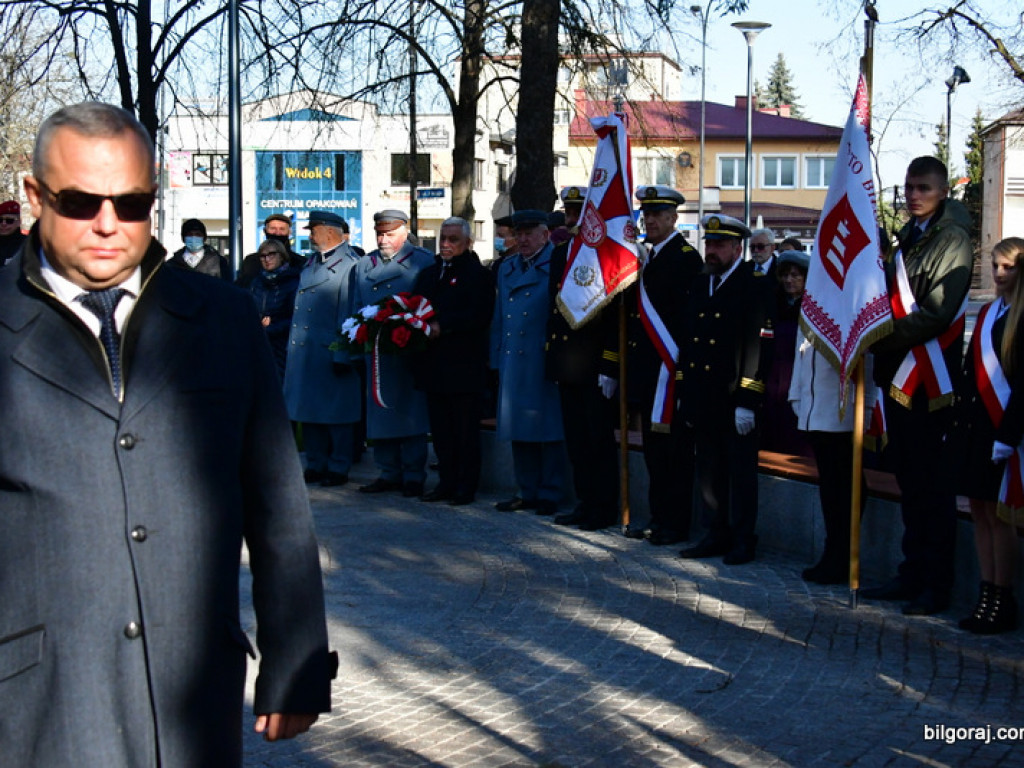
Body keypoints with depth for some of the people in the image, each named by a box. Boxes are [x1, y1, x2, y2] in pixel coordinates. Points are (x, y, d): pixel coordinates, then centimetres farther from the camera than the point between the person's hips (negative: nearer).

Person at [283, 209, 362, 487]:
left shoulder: (348, 265, -10)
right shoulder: (311, 263, 16)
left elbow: (349, 314, -14)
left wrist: (342, 355, -18)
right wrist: (293, 347, 13)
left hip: (330, 353, -8)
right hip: (303, 352, 8)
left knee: (335, 414, 0)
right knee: (308, 411, 12)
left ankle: (338, 468, 9)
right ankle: (316, 465, 21)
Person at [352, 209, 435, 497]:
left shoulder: (424, 262, 2)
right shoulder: (364, 265, 17)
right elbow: (357, 307, 20)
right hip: (377, 352, 5)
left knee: (412, 416, -2)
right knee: (379, 415, 6)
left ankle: (413, 476, 4)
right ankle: (388, 473, 15)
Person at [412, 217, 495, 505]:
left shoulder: (478, 275, -4)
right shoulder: (428, 274, 19)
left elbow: (479, 317, -16)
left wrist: (442, 326, -21)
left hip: (464, 365, -7)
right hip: (434, 364, 7)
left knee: (466, 429, -1)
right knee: (440, 427, 10)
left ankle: (466, 486, 6)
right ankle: (447, 483, 18)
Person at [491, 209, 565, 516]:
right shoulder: (506, 268, 18)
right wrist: (496, 359, 14)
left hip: (543, 364, -7)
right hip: (512, 364, 7)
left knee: (548, 430, 0)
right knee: (519, 432, 10)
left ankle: (549, 495, 7)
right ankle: (527, 492, 19)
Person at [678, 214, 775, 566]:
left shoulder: (756, 287, -8)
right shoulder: (698, 286, 14)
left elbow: (760, 348, -13)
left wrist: (747, 402, -18)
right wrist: (684, 394, 11)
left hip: (736, 401, -7)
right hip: (702, 400, 7)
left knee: (741, 473, 2)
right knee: (709, 472, 12)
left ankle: (743, 540, 11)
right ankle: (718, 535, 22)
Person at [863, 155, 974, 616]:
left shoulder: (952, 239, -8)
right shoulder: (909, 237, 19)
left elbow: (935, 315, -17)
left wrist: (881, 338, -15)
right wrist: (877, 341, 5)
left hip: (929, 379, -8)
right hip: (899, 375, 8)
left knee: (933, 483, -4)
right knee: (910, 480, 12)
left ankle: (936, 586, 1)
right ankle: (913, 574, 19)